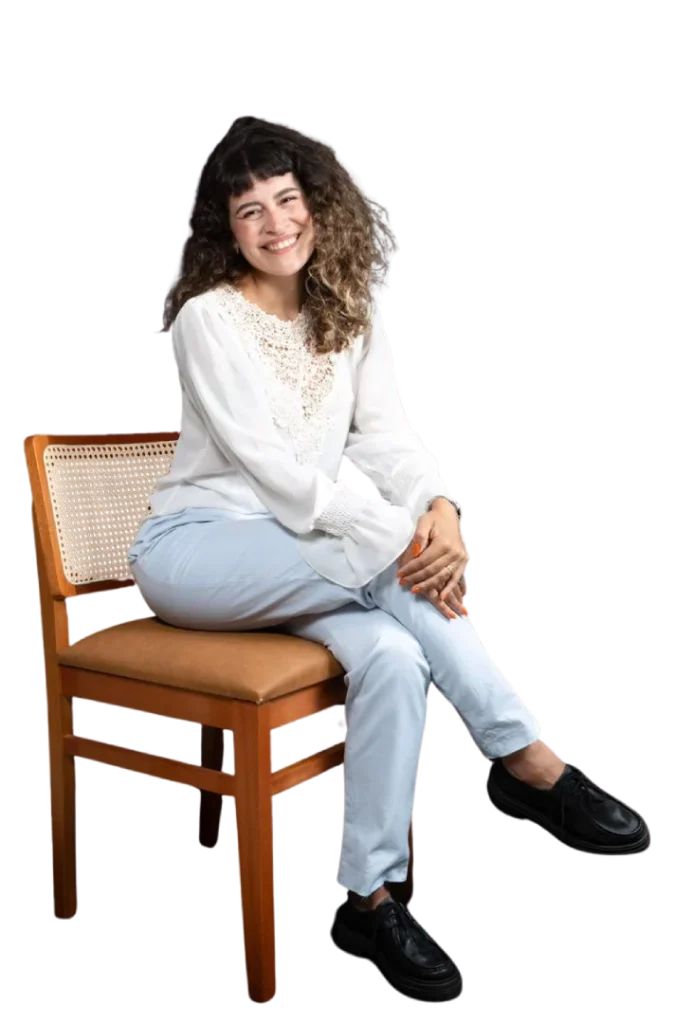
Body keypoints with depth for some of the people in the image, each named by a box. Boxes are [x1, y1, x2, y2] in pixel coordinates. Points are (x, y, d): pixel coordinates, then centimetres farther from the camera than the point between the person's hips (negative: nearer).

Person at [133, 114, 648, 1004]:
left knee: (393, 655, -28)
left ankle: (371, 892, -19)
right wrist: (398, 537, -29)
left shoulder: (352, 314, 10)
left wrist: (438, 507, -27)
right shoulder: (208, 318, -9)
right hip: (195, 547, -5)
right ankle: (528, 759, -19)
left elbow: (383, 433, -4)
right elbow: (268, 463, -20)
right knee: (391, 562, -30)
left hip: (306, 551, 5)